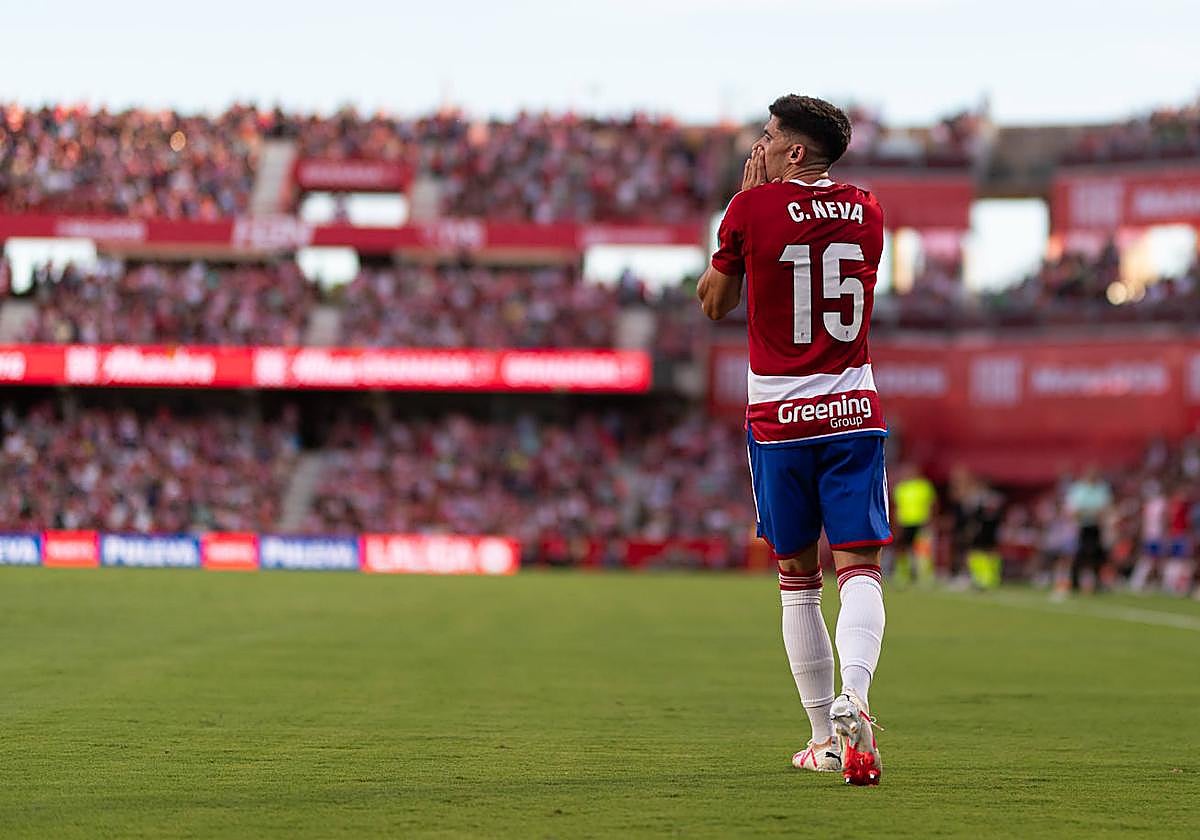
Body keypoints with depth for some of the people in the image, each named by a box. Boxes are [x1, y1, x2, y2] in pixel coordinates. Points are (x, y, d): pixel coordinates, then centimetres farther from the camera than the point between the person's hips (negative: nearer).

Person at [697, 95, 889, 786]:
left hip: (778, 417, -2)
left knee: (798, 579, 9)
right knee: (860, 567, -5)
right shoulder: (867, 211, 6)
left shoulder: (753, 208, -6)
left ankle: (825, 737, 12)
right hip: (854, 412, 2)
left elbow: (716, 303, 7)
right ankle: (853, 698, -30)